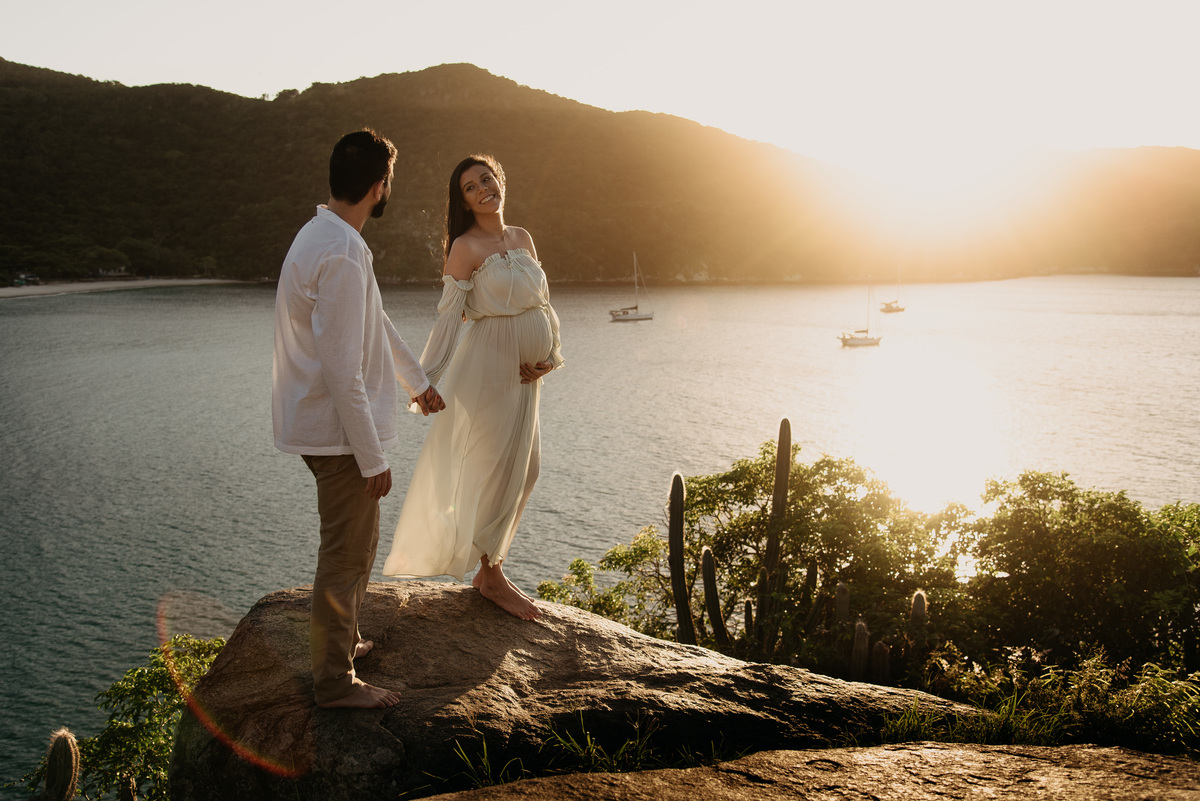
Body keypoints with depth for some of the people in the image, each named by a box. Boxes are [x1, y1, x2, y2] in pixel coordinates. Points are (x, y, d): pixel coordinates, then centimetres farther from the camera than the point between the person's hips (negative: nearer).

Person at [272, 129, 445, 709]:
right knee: (346, 556, 3)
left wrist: (417, 381, 34)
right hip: (340, 433, -10)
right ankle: (335, 681, 17)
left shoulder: (323, 236, 10)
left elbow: (375, 324, 23)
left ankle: (343, 640, 41)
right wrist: (372, 458, -20)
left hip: (323, 424, 10)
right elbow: (343, 371, -26)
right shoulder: (343, 255, -24)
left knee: (357, 543, 24)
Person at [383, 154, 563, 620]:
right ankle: (490, 577, 14)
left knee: (524, 468, 12)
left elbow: (542, 303, 15)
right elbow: (449, 315, -11)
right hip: (488, 362, -7)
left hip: (526, 371, 7)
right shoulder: (465, 247, -8)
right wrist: (428, 380, -14)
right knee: (495, 467, -1)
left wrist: (551, 355, 1)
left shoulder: (522, 239, 11)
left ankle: (491, 567, 26)